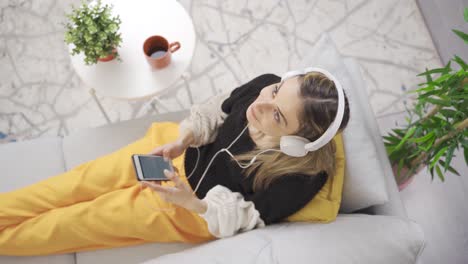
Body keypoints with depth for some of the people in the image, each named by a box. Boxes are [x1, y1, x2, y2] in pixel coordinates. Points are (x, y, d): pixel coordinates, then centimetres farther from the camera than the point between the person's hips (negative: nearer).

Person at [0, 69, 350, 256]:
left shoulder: (301, 176, -33)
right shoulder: (266, 85, -22)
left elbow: (248, 217, -18)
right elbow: (217, 109, -2)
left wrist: (192, 203, -31)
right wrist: (183, 138, -17)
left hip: (196, 209, -3)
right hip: (183, 151, 4)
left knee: (82, 219, 3)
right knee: (82, 182, 3)